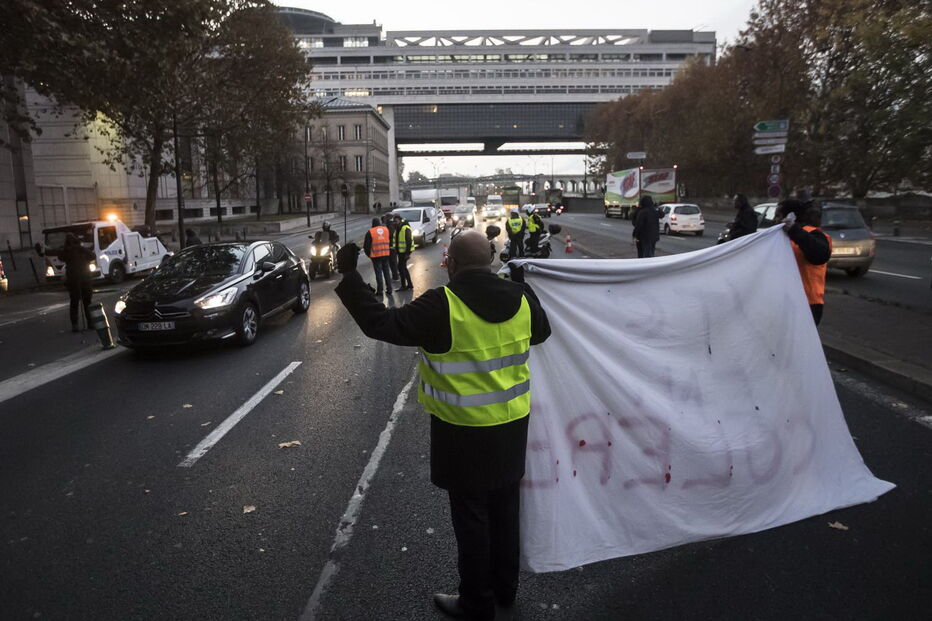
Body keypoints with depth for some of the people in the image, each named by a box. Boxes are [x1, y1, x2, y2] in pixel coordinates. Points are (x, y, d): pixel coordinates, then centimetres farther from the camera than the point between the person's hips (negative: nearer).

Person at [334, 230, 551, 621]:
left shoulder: (442, 305, -21)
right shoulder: (520, 298, -4)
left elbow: (380, 323, -19)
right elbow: (541, 332, 16)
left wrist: (349, 276, -9)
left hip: (465, 431, -6)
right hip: (511, 425, 6)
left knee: (471, 516, 11)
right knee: (505, 508, 21)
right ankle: (505, 588, 41)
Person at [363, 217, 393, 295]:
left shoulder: (370, 232, -7)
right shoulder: (386, 229, 5)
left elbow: (366, 245, -4)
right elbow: (390, 241, 13)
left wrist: (368, 254, 10)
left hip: (376, 256, -4)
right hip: (386, 254, 4)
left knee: (378, 273, 2)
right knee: (386, 272, 13)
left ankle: (379, 291, 4)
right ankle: (389, 289, 15)